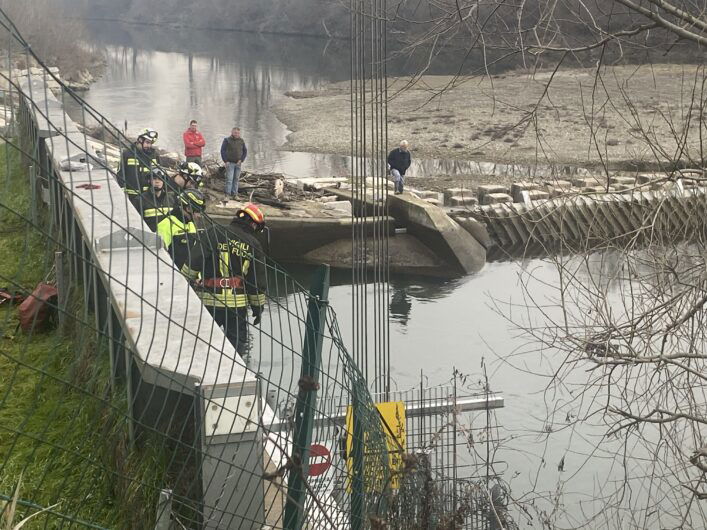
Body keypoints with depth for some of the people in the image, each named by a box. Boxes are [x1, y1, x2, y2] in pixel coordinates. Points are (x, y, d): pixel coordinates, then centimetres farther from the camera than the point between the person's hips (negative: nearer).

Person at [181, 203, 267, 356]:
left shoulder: (215, 233, -3)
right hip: (238, 302, 1)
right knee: (237, 343, 13)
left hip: (210, 300, -1)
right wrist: (258, 307, 17)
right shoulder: (254, 245, 4)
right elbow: (258, 280, 7)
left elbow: (194, 262, -10)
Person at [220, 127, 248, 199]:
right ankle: (227, 195, -13)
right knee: (229, 179, -11)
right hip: (230, 163, -4)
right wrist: (225, 161, -8)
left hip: (238, 163, 4)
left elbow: (245, 151, 13)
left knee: (236, 179, 5)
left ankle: (234, 194, 10)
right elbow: (223, 151, -2)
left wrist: (241, 160, 1)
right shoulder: (227, 140, -1)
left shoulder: (241, 141, 9)